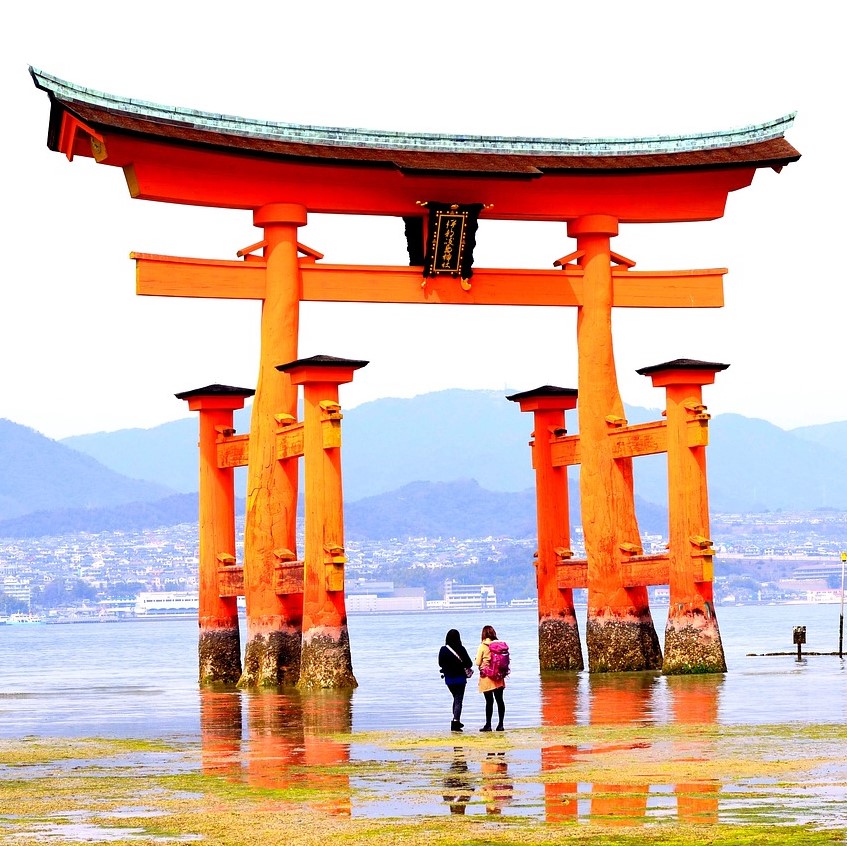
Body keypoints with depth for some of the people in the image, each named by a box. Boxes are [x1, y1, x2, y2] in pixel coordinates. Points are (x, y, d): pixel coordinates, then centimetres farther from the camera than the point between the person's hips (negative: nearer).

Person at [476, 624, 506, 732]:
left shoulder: (483, 646, -9)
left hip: (487, 677, -4)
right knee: (499, 700, 7)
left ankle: (488, 725, 1)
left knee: (489, 701, -2)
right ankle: (500, 724, 8)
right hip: (499, 677, 4)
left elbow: (478, 662, -8)